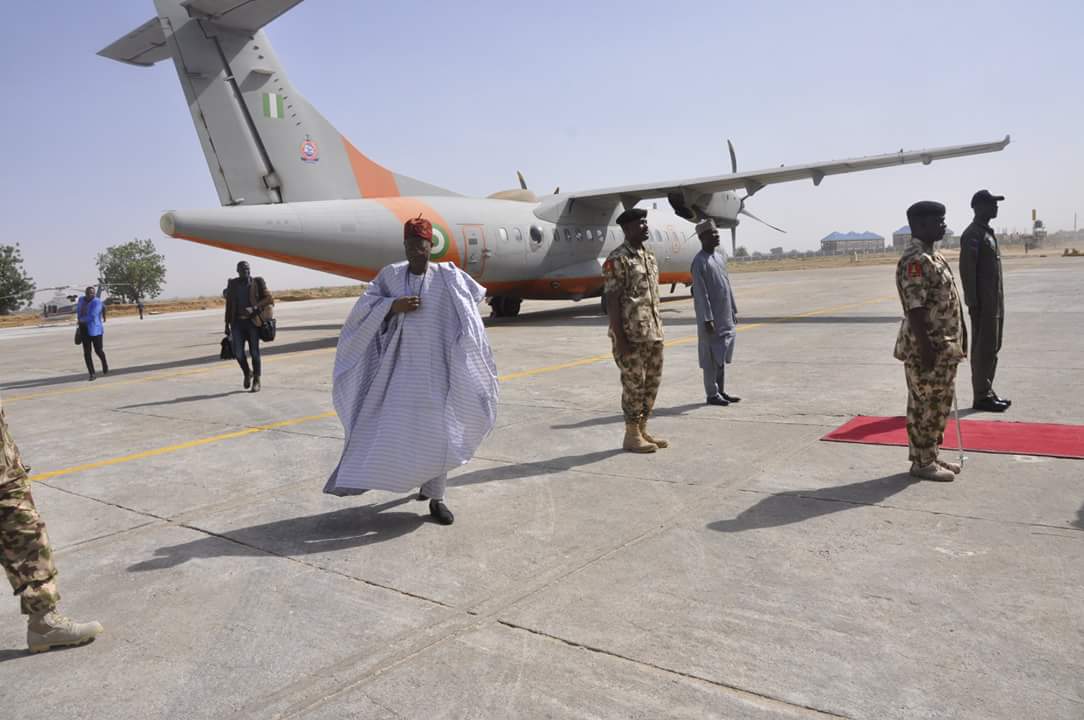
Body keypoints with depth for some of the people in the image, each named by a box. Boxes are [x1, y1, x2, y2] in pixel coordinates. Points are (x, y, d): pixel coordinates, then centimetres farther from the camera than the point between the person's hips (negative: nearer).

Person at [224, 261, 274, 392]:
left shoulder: (257, 283, -1)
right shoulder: (232, 284, 6)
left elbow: (268, 298, -5)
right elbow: (229, 305, 11)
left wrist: (253, 308, -19)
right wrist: (227, 325, 10)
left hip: (253, 321, -2)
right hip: (238, 322, 2)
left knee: (254, 352, 0)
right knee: (238, 352, -6)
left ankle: (256, 381, 14)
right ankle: (247, 373, 22)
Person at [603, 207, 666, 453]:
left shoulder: (649, 255, 15)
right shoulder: (617, 259, -10)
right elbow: (612, 301, -14)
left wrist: (659, 330, 17)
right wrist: (620, 338, -18)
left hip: (653, 333, 8)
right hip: (631, 334, -8)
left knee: (652, 383, 11)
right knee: (633, 384, -2)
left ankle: (643, 430, 22)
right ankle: (632, 435, 9)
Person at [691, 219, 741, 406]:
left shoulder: (721, 256, 13)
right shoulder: (700, 261, -14)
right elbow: (700, 294, -17)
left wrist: (733, 311, 16)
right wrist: (707, 319, -20)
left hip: (725, 317, 8)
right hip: (711, 318, -8)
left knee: (722, 355, 14)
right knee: (711, 357, -1)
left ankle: (720, 391, 23)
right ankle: (711, 394, 7)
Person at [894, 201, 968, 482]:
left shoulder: (934, 256, 15)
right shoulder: (914, 261, -18)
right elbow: (914, 308, -23)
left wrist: (960, 333, 21)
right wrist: (925, 347, -25)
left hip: (944, 347, 10)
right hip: (926, 348, -10)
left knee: (940, 403, 16)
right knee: (924, 405, -1)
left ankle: (931, 455, 27)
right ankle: (922, 462, 9)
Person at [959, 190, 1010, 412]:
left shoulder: (988, 232, 17)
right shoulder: (972, 234, -13)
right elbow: (966, 270, -19)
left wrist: (999, 301, 18)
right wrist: (973, 302, -22)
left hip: (995, 301, 10)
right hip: (983, 303, -10)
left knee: (992, 348, 14)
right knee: (983, 349, -5)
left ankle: (988, 392, 22)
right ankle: (982, 396, 0)